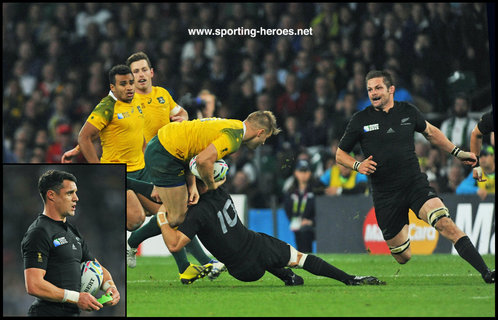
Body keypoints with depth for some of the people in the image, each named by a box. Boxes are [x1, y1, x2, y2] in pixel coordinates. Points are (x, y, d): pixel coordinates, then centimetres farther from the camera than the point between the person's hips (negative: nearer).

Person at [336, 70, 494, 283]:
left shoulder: (408, 112, 4)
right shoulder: (360, 120, 0)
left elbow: (430, 132, 25)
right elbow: (340, 155, 9)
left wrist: (456, 152, 22)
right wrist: (358, 165, -10)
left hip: (415, 184, 0)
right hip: (385, 196, 0)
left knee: (445, 223, -25)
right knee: (404, 258, 2)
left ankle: (485, 273, -28)